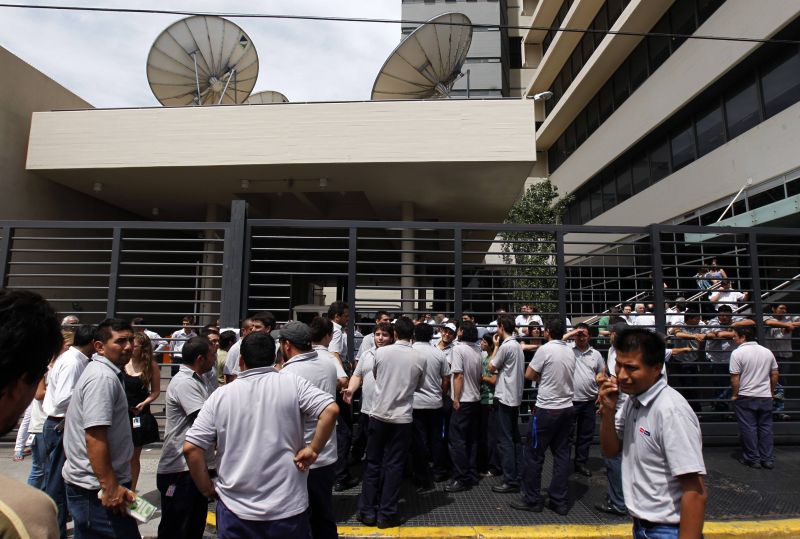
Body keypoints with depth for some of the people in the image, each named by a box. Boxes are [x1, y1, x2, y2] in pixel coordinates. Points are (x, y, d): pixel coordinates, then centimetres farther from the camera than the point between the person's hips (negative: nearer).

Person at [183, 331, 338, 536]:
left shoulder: (220, 395, -3)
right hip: (288, 507, 0)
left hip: (236, 509, 1)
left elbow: (190, 448, -5)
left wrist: (208, 490, 6)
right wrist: (313, 449, -8)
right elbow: (331, 410, -19)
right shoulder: (293, 383, -7)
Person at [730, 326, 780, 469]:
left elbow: (735, 377, -15)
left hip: (745, 397, -5)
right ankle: (768, 459, 17)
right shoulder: (767, 352, 5)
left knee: (748, 428, 4)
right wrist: (771, 391, 21)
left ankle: (753, 459, 10)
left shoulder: (738, 353, -13)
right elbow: (775, 374, 11)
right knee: (766, 428, 12)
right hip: (766, 397, 5)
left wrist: (734, 395, -5)